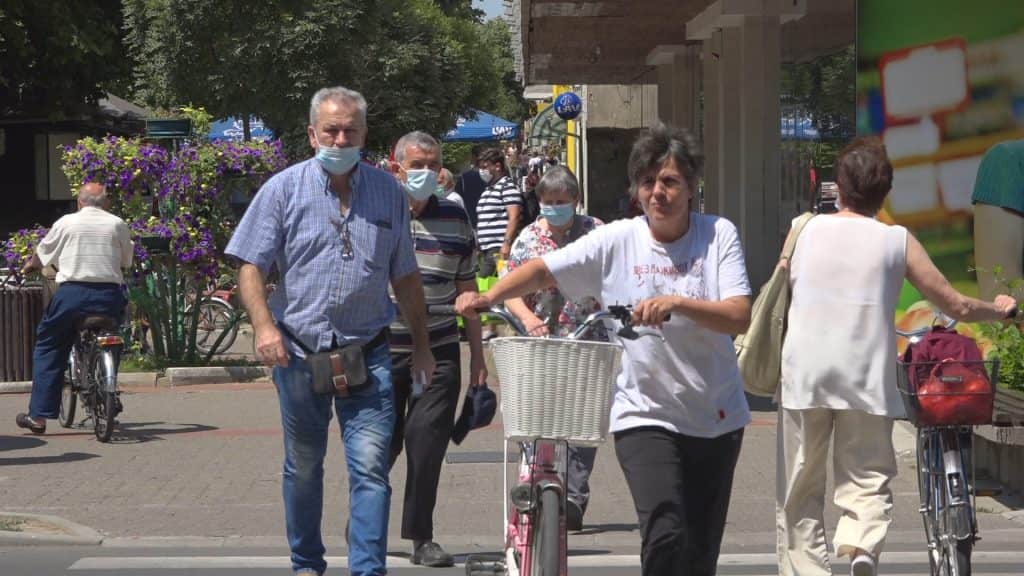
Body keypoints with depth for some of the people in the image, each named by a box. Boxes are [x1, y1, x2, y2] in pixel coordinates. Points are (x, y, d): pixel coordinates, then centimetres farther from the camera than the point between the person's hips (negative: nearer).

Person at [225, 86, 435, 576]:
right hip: (299, 352, 0)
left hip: (367, 354, 0)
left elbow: (405, 278, 13)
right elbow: (251, 267, -3)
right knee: (302, 468, 13)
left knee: (371, 468, -10)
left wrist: (421, 346, 13)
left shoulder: (388, 193, 6)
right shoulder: (283, 190, 0)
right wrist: (264, 326, -18)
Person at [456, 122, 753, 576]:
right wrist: (488, 297, -19)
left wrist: (677, 303, -29)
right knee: (665, 538, -21)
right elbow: (544, 270, -2)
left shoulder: (718, 234, -3)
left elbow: (739, 317, -12)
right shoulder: (616, 241, -2)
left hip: (717, 418, 2)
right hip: (644, 414, -2)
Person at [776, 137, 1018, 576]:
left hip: (803, 376, 1)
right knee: (868, 479, 7)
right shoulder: (897, 241, 4)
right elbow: (956, 306, 7)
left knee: (799, 490, 10)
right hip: (866, 381, -1)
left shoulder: (805, 229, 6)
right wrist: (999, 309, 27)